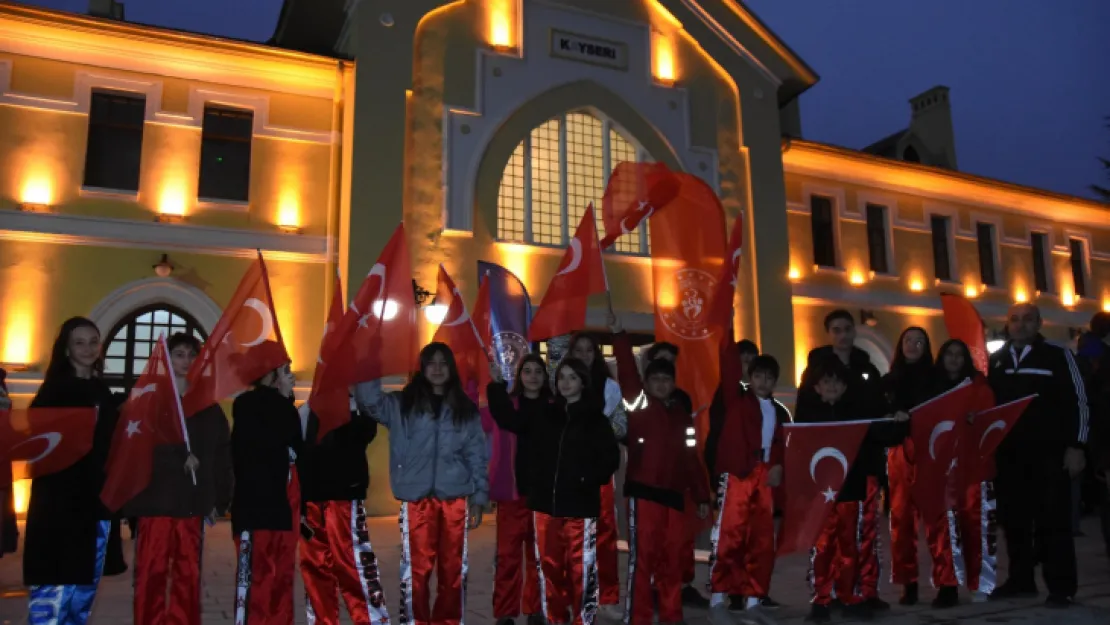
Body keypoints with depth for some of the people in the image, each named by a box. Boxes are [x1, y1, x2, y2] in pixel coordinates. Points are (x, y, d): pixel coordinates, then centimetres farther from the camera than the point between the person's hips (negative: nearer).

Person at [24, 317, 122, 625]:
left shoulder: (103, 392, 14)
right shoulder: (54, 388, -2)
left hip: (95, 501, 6)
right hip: (59, 501, -6)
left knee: (85, 587, 11)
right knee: (54, 590, -10)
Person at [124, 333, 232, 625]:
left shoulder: (209, 408, 12)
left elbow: (222, 456, 10)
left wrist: (219, 500, 4)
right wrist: (180, 458, -18)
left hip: (192, 502, 2)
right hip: (154, 499, -2)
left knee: (188, 575, 5)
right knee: (151, 573, -1)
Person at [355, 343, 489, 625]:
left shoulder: (466, 409, 9)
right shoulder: (402, 403, 6)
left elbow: (478, 456, 7)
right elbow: (369, 401, -11)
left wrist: (479, 498, 3)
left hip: (455, 498, 1)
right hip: (417, 499, -1)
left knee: (452, 569, 9)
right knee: (417, 569, 1)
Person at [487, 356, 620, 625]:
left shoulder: (596, 420, 3)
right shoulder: (542, 413, 11)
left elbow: (611, 458, 0)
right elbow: (508, 419, 6)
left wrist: (588, 479, -13)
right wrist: (497, 384, -4)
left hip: (579, 505, -3)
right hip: (545, 502, 3)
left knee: (581, 569, -4)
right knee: (549, 566, 10)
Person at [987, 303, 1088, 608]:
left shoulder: (1057, 355, 0)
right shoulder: (995, 361, 11)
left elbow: (1077, 401, -3)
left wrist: (1075, 446, -9)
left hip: (1049, 453, -4)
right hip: (1008, 454, 4)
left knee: (1053, 520, -1)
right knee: (1014, 518, 9)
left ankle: (1061, 587, 8)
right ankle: (1021, 580, 20)